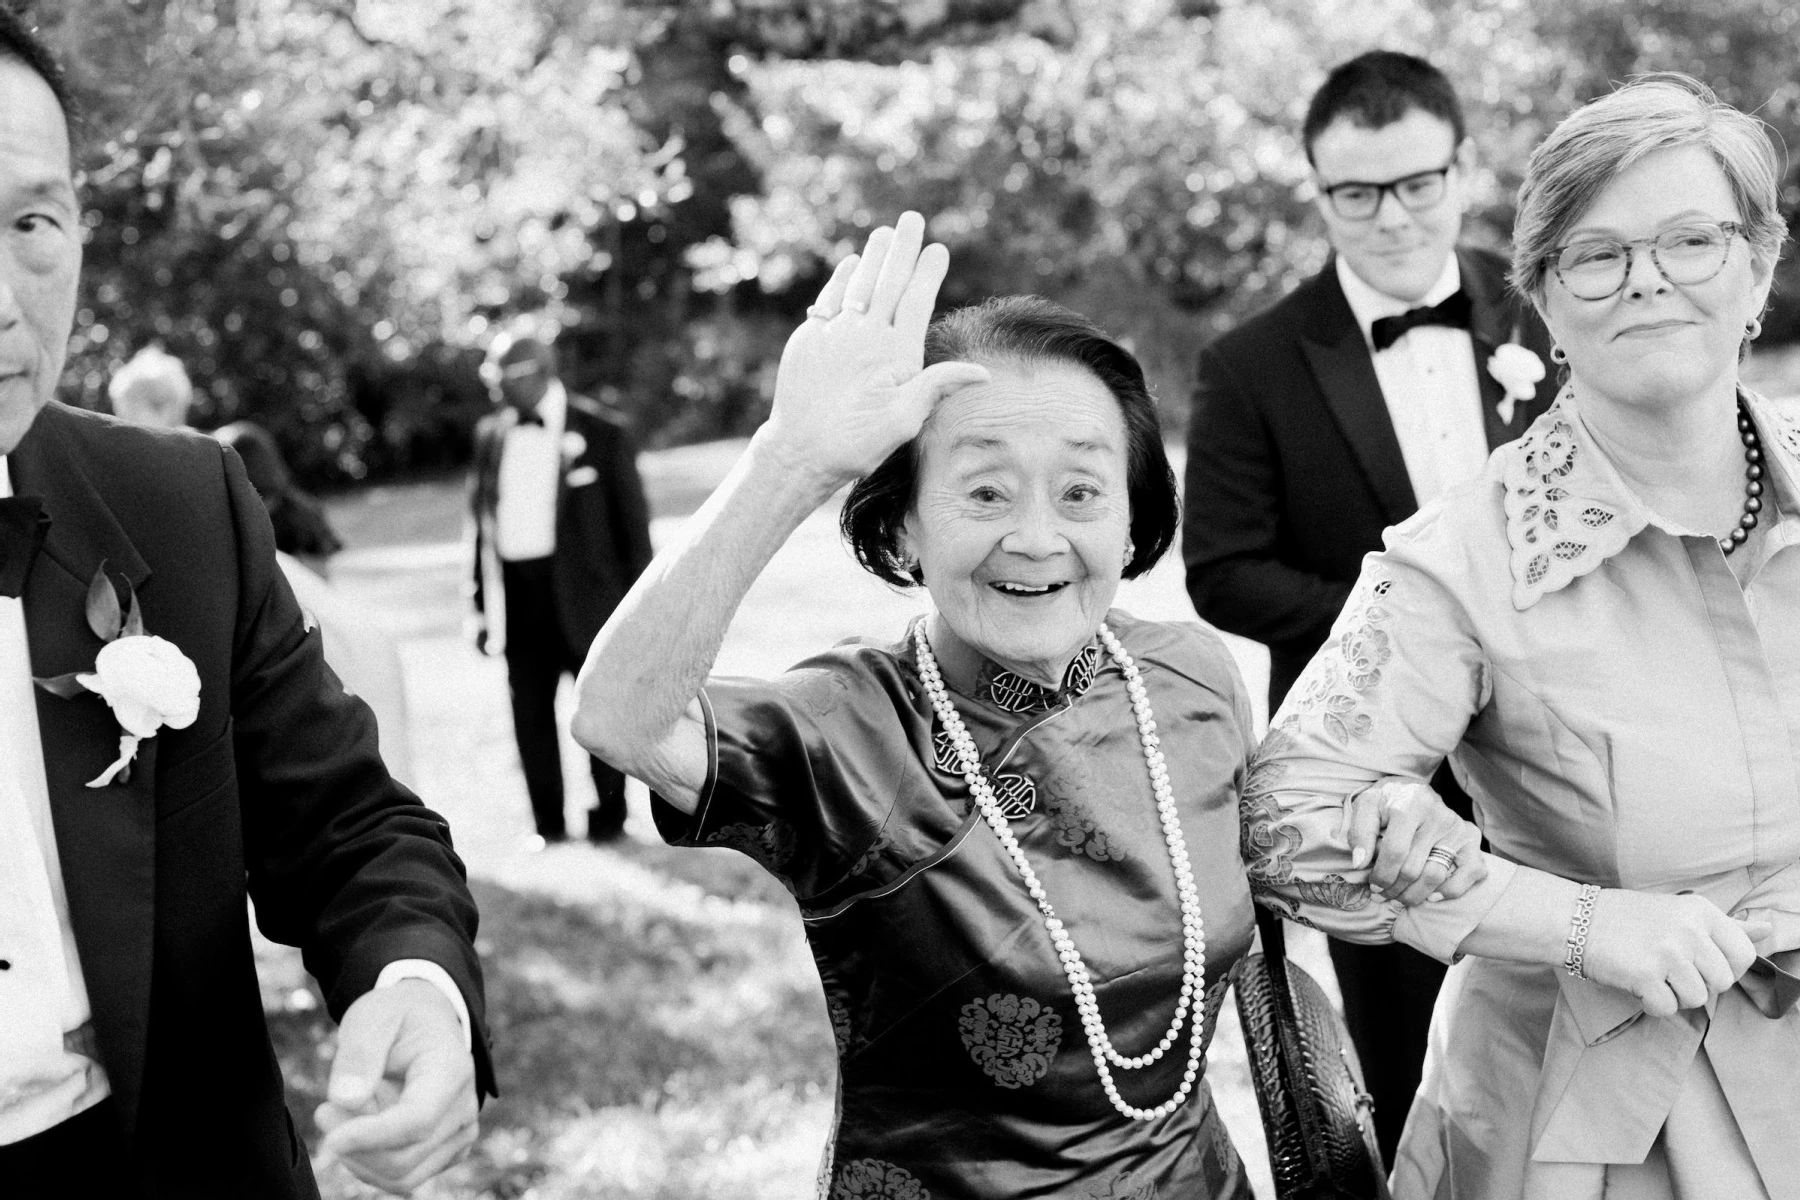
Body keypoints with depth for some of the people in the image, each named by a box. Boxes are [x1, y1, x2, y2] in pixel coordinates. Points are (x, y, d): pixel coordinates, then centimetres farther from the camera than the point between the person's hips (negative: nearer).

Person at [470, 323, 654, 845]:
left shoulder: (602, 433, -5)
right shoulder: (491, 434, 8)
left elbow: (633, 521, -2)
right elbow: (485, 521, 13)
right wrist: (484, 605, 10)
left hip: (584, 591, -4)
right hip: (518, 593, 4)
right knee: (529, 711, 8)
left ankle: (609, 817, 21)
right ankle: (548, 826, 21)